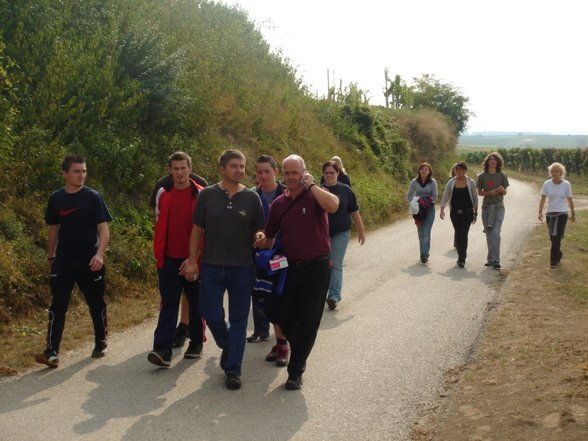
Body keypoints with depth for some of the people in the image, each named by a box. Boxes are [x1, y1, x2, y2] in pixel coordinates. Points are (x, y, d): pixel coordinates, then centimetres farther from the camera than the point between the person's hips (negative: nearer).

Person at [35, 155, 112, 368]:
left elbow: (103, 228, -9)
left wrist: (100, 254, -23)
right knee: (57, 306, -6)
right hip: (63, 262, 2)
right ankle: (52, 352, -6)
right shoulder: (56, 198, 4)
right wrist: (50, 256, 17)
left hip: (89, 262, -2)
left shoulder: (93, 197, -5)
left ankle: (100, 345, 27)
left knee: (96, 305, 9)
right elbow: (53, 229, 15)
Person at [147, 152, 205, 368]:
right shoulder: (163, 194, 6)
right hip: (169, 258, 2)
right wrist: (158, 254, 7)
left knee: (195, 302, 11)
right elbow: (159, 226, 12)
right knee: (168, 304, -1)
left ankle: (196, 343, 25)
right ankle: (163, 350, -5)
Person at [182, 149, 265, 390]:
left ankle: (233, 370, 16)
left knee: (238, 320, 5)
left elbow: (259, 230, 7)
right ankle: (228, 347, 33)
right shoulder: (207, 195, 0)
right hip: (211, 266, 0)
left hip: (242, 268, 0)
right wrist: (192, 261, -1)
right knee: (212, 315, 2)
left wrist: (260, 236, -16)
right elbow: (197, 230, 4)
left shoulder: (252, 197, 1)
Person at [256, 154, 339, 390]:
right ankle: (298, 354, 38)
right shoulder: (278, 204, 6)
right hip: (290, 268, 4)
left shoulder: (316, 195, -7)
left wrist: (311, 185, -26)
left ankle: (296, 371, 16)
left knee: (308, 322, 2)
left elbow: (333, 205, -32)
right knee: (284, 318, 8)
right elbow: (269, 237, 16)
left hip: (316, 268, -4)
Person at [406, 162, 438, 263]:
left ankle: (424, 254, -17)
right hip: (418, 209, 2)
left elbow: (434, 197, -5)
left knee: (426, 232, -13)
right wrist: (418, 199, -16)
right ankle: (424, 253, 21)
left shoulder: (432, 182, -5)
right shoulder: (414, 182, -1)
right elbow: (408, 196, 0)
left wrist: (422, 199, -14)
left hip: (429, 210, -2)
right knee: (421, 233, 9)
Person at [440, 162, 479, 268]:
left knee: (463, 234, -11)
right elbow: (445, 196, 2)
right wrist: (442, 209, -11)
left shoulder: (471, 182, 1)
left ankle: (461, 259, -12)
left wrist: (475, 213, 5)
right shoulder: (451, 182, 3)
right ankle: (461, 256, 26)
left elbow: (475, 198, 6)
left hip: (467, 212, -2)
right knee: (457, 234, 9)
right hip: (455, 212, 2)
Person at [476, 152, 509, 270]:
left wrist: (502, 190, -16)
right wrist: (489, 193, -13)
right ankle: (490, 259, 20)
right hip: (486, 206, 2)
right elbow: (479, 193, 5)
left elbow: (505, 193, 7)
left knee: (495, 233, -14)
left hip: (498, 207, -2)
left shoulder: (502, 176, 0)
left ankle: (495, 260, -16)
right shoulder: (482, 176, 2)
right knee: (489, 234, 8)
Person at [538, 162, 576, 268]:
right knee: (553, 238, 11)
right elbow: (543, 199, -1)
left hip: (562, 214, -2)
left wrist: (573, 213, 10)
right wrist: (540, 211, -12)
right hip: (550, 214, 2)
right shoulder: (547, 184, -3)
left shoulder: (566, 184, -5)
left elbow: (569, 200, 4)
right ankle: (558, 255, 34)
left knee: (557, 238, -8)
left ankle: (554, 260, -1)